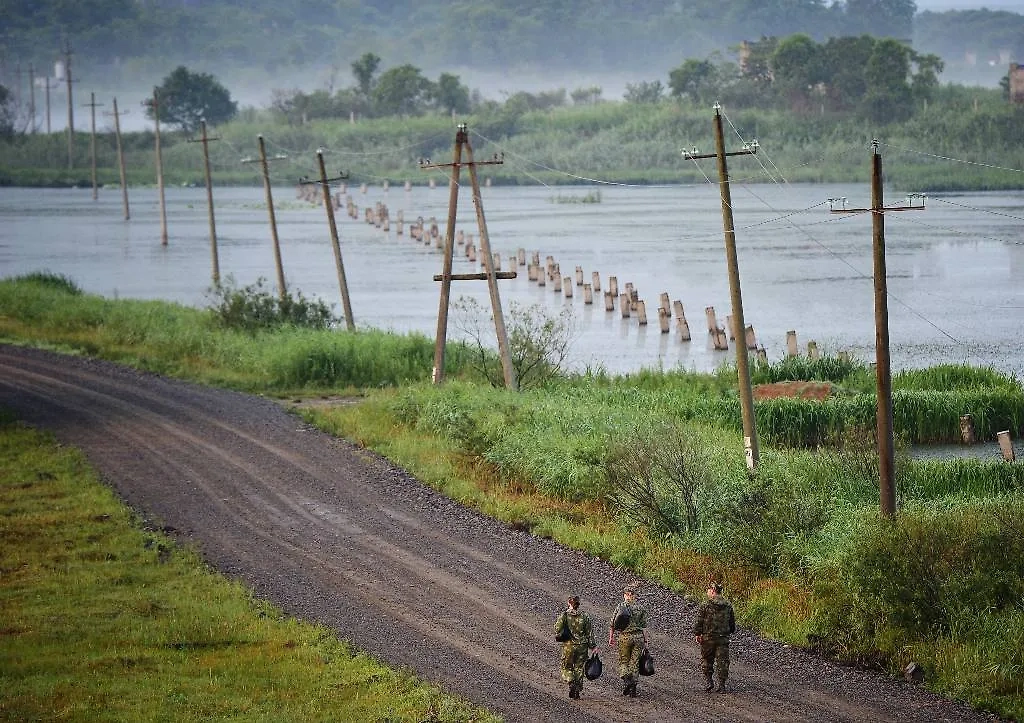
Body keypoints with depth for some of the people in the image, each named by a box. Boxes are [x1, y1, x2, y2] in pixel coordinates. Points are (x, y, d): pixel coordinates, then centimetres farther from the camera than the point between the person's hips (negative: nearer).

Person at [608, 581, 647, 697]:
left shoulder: (620, 606, -4)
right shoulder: (640, 607, 0)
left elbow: (612, 624, -1)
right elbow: (644, 626, 1)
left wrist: (611, 638, 9)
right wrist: (645, 641, 8)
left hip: (624, 637, -1)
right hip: (638, 637, 1)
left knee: (623, 661, 14)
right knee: (635, 663, 8)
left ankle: (626, 679, -10)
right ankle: (633, 689, 7)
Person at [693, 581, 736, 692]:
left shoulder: (706, 605, -9)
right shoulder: (728, 605, 4)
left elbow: (699, 621, -10)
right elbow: (732, 622, 12)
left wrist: (697, 634, -2)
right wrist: (730, 632, 27)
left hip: (708, 637, -3)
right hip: (723, 638, 3)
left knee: (706, 660, 11)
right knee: (722, 662, 6)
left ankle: (709, 681, 1)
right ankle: (722, 685, 5)